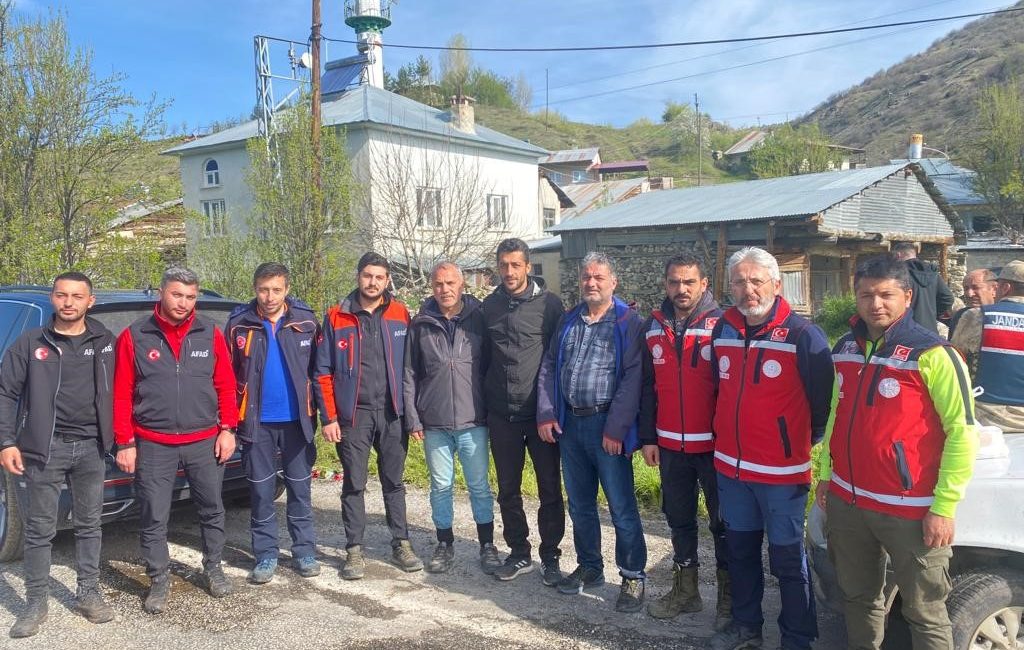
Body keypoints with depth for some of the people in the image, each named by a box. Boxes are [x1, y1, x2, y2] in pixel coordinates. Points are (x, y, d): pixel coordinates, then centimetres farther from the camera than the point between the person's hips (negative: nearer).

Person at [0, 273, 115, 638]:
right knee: (40, 530, 5)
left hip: (91, 447, 2)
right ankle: (36, 603, 17)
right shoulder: (30, 343, 0)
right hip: (44, 448, -1)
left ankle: (88, 593, 25)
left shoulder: (105, 342, 4)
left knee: (89, 525, 12)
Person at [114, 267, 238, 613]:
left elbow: (226, 385, 4)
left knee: (212, 509, 13)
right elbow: (122, 394, -2)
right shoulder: (135, 336, -3)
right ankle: (159, 580, 22)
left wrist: (227, 429, -1)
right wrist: (125, 443, -4)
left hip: (205, 441, 1)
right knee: (153, 518, 5)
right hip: (153, 445, -1)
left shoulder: (210, 333, 1)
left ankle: (214, 568, 32)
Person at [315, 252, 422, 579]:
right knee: (354, 485, 7)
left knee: (394, 482, 12)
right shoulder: (337, 317, -1)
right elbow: (324, 372, 0)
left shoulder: (400, 315, 2)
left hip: (392, 413, 1)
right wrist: (329, 418, -5)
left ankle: (401, 543, 23)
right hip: (353, 414, -1)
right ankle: (354, 550, 17)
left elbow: (410, 366, 5)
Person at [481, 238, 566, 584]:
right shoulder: (490, 305, 7)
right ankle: (519, 553, 28)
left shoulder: (549, 304, -5)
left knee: (550, 489, 6)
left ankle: (550, 556, 21)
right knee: (508, 490, 12)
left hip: (541, 413, -3)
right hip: (501, 414, 4)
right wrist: (484, 403, 9)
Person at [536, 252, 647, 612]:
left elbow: (632, 377, -13)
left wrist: (616, 428, -17)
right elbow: (549, 368, 13)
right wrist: (545, 414, 2)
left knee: (622, 507, 0)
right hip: (569, 423, 6)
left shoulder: (628, 322, -6)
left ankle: (633, 577, 14)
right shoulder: (568, 321, 13)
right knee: (579, 505, 15)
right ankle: (589, 568, 30)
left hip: (607, 426, -6)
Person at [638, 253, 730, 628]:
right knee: (679, 519, 15)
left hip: (714, 444, -4)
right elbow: (648, 386, 9)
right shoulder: (653, 327, 5)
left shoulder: (721, 324, -8)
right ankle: (685, 592, 30)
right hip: (670, 445, 5)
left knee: (723, 522, 7)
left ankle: (728, 599, 20)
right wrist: (648, 437, 7)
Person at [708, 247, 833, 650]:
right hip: (731, 466, 6)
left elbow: (824, 400, -10)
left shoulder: (802, 334, -14)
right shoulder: (722, 331, 5)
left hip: (782, 470, -6)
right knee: (739, 550, 19)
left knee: (788, 559, 6)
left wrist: (810, 444, -2)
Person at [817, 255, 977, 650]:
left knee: (924, 613, 5)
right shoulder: (845, 349, 8)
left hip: (911, 510, -6)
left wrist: (944, 507, -16)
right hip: (846, 502, 6)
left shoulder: (932, 354, -12)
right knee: (858, 598, 20)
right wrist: (826, 474, 16)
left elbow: (963, 432, -14)